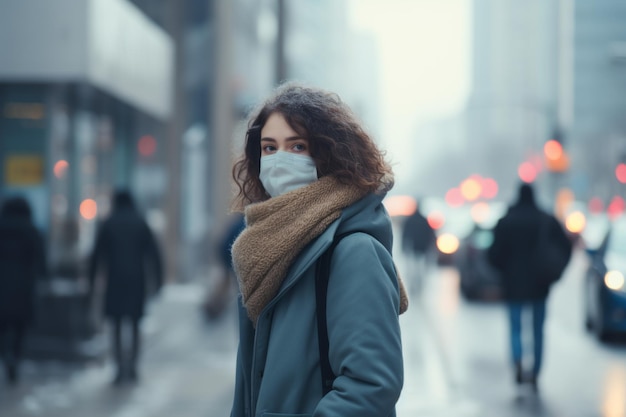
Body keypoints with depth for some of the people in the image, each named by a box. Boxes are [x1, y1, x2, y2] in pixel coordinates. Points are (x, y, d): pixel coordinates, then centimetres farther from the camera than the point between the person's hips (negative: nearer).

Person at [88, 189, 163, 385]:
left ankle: (120, 368, -6)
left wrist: (91, 282, 4)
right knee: (135, 325, 12)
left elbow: (96, 255, -1)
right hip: (137, 281, 1)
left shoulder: (108, 224, 2)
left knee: (117, 327, 4)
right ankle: (132, 367, 8)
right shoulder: (141, 224, 5)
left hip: (115, 281, -1)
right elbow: (154, 253, 1)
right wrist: (158, 280, 4)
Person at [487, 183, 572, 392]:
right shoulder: (548, 221, -1)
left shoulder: (505, 222, -5)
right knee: (538, 331, 11)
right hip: (540, 285, 1)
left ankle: (517, 363, -19)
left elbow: (494, 254, -8)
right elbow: (565, 248, -5)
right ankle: (535, 375, 12)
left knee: (515, 327, 7)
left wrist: (504, 271, 9)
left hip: (514, 283, -1)